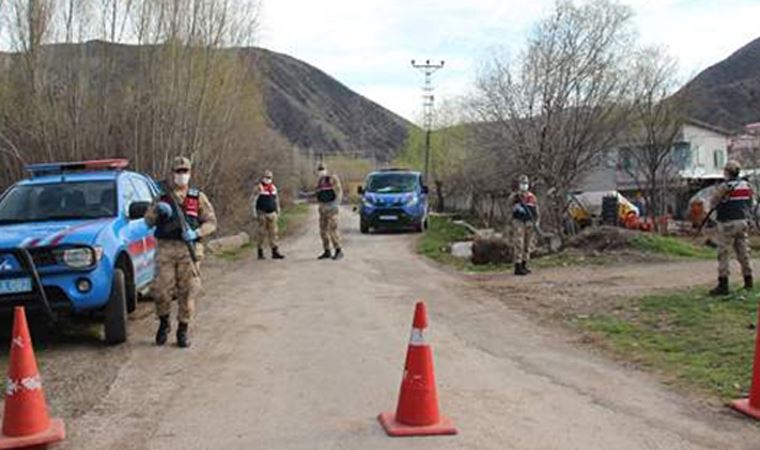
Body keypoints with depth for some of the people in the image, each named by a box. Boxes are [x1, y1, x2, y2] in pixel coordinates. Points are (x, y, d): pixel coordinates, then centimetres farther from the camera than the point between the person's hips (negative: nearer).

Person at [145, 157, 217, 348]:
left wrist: (197, 233, -12)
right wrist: (157, 210, -9)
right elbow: (148, 221, 11)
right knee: (161, 290, -3)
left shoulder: (198, 197, 9)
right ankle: (164, 324, 20)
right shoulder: (162, 197, 14)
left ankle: (183, 330, 11)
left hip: (188, 249, -1)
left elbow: (211, 222, 6)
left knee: (187, 291, -1)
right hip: (166, 248, 1)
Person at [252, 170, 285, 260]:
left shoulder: (273, 188, 12)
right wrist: (255, 213, -10)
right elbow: (254, 201, -6)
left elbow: (276, 201, 21)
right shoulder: (259, 188, -6)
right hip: (262, 213, -5)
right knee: (261, 232, 0)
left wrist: (278, 212, 19)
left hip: (272, 213, 5)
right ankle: (260, 252, 10)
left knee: (274, 232, 1)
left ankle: (275, 252, 3)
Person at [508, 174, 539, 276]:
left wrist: (537, 220, 1)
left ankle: (524, 266, 19)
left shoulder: (532, 197, 11)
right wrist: (516, 195, -39)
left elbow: (536, 210, 15)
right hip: (519, 222, -5)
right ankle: (518, 267, -12)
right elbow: (509, 203, -23)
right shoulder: (515, 195, -2)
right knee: (518, 245, -11)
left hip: (529, 223, 5)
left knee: (528, 245, 10)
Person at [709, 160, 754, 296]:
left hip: (728, 223, -6)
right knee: (743, 252, 15)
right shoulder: (747, 185, 6)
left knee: (723, 254, -3)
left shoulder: (724, 186, -15)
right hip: (743, 222, 6)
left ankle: (723, 285, -6)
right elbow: (751, 203, 14)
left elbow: (713, 203, -9)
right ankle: (748, 281, 21)